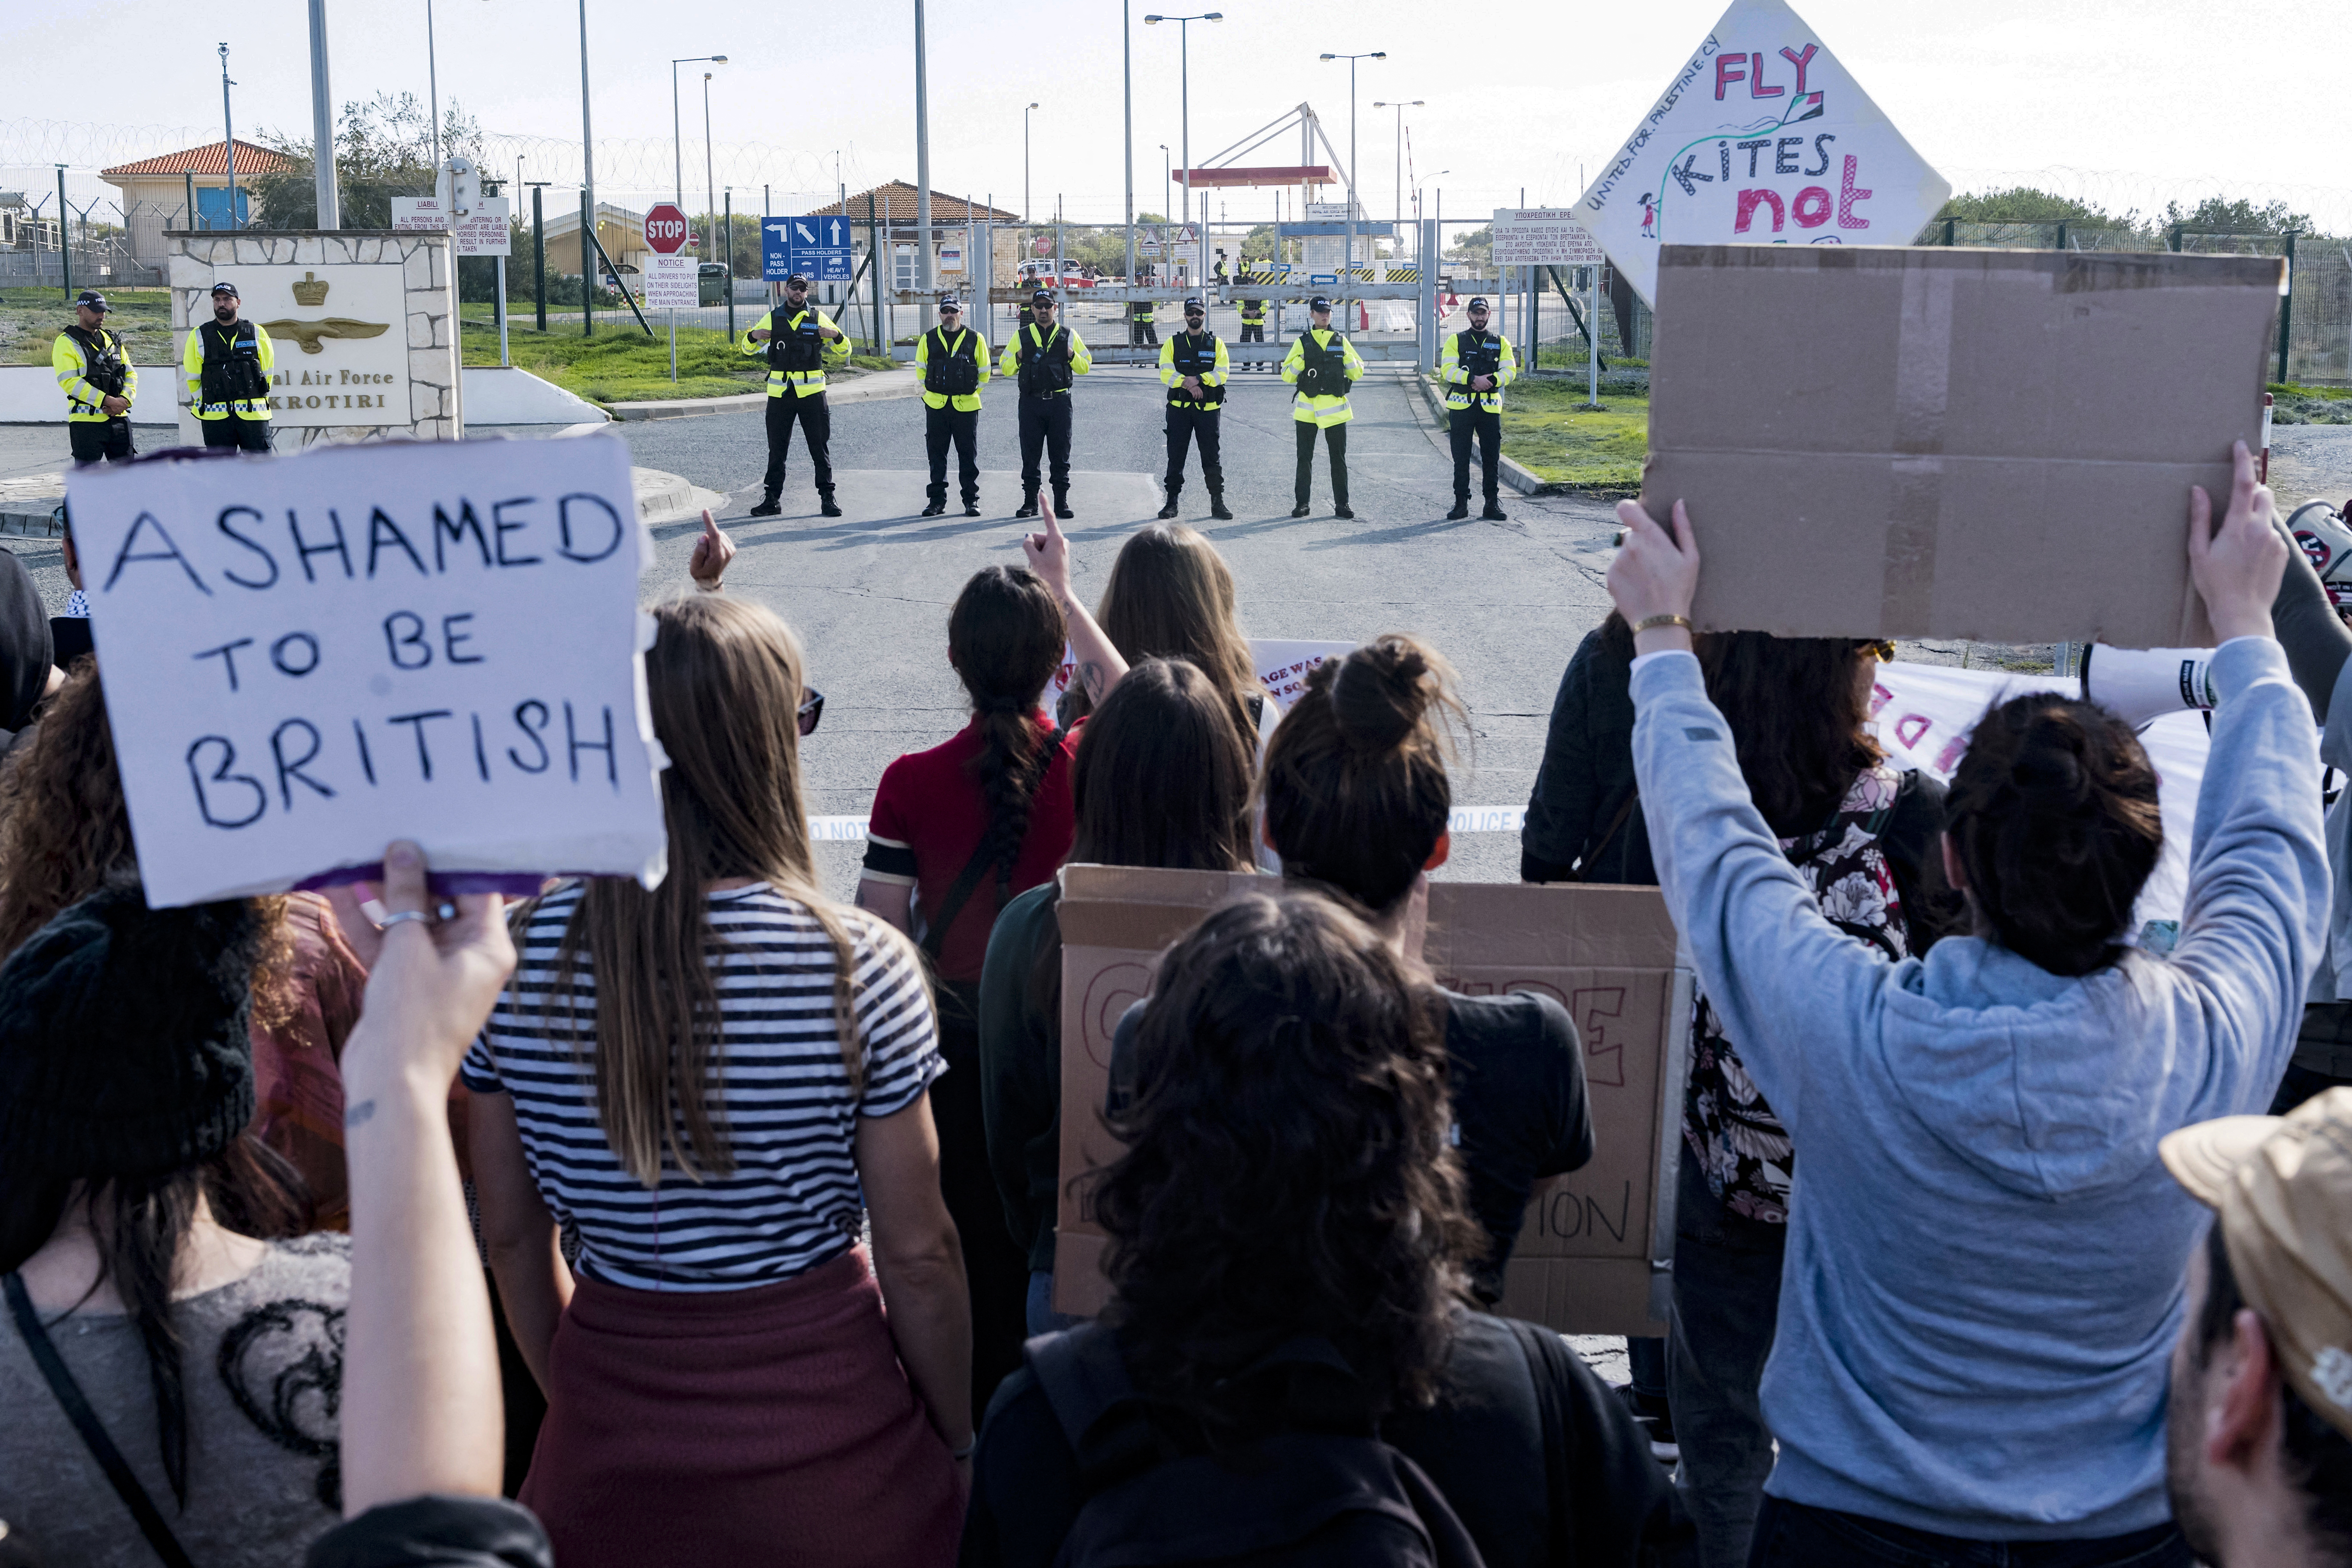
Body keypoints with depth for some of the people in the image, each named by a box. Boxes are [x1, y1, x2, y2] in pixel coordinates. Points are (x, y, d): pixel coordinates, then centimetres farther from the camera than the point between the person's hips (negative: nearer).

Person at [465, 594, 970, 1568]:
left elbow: (513, 1240, 1)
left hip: (605, 1453, 2)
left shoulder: (516, 959, -9)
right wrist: (963, 1447, 4)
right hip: (825, 1450, -2)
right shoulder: (860, 966, -18)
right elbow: (918, 1258, -11)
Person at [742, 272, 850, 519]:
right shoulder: (772, 319, 9)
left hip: (812, 392, -1)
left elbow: (844, 352, 8)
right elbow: (748, 349, 16)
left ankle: (827, 499, 5)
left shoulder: (818, 318, 6)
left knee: (820, 447, 0)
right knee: (777, 449, 6)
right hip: (779, 393, 1)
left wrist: (837, 336, -14)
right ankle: (772, 500, 12)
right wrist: (753, 336, -7)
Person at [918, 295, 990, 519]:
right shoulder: (928, 340, 7)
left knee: (968, 455, 1)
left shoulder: (976, 340, 3)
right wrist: (929, 393, 9)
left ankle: (971, 500, 8)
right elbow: (920, 370, 17)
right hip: (936, 406, 2)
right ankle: (937, 500, 12)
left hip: (966, 406, -2)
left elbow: (984, 373, 10)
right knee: (936, 455, 4)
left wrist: (971, 393, 6)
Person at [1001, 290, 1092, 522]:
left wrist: (1072, 356, -9)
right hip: (1031, 403, 1)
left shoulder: (1068, 336, 9)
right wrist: (1018, 358, -9)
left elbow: (1085, 366, 11)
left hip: (1059, 401, 0)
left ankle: (1061, 502, 8)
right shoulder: (1021, 336, 10)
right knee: (1030, 455, 1)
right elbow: (1005, 368, 11)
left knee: (1060, 455, 2)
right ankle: (1030, 501, 9)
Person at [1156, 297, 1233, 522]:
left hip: (1208, 409, 0)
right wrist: (1189, 385, -16)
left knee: (1211, 459, 0)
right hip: (1179, 408, 0)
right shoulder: (1173, 344, 9)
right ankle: (1172, 503, 8)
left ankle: (1217, 504, 6)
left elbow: (1222, 374, -4)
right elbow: (1166, 374, -4)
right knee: (1175, 458, 2)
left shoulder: (1216, 343, 9)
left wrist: (1198, 380, -17)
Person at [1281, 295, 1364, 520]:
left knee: (1339, 458, 3)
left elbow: (1357, 372, 10)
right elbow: (1287, 376, 2)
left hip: (1335, 408, 1)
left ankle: (1341, 504, 8)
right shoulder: (1302, 342, 5)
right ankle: (1302, 503, 9)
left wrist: (1347, 358, -8)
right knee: (1305, 458, 2)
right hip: (1307, 409, -1)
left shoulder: (1341, 342, 9)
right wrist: (1300, 361, -15)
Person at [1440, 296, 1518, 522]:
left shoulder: (1501, 342, 11)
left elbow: (1510, 371, 2)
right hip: (1461, 407, -1)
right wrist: (1473, 379, -19)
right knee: (1461, 458, 1)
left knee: (1492, 458, 2)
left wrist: (1490, 380, -16)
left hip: (1490, 407, 1)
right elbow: (1448, 369, -6)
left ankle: (1492, 504, 8)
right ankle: (1461, 504, 7)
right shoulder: (1455, 340, 6)